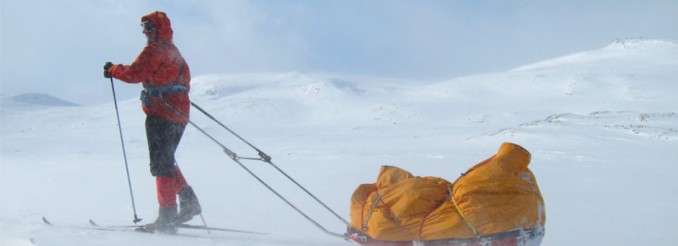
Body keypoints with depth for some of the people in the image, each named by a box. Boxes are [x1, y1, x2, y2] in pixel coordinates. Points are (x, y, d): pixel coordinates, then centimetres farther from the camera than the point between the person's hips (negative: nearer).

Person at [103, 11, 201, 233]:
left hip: (161, 114, -9)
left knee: (161, 164, -7)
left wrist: (112, 70, -4)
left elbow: (134, 73, -19)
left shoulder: (154, 50, -10)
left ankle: (167, 218, -8)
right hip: (179, 113, 9)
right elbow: (185, 77, 28)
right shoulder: (173, 50, 18)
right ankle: (189, 202, 14)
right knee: (166, 161, 20)